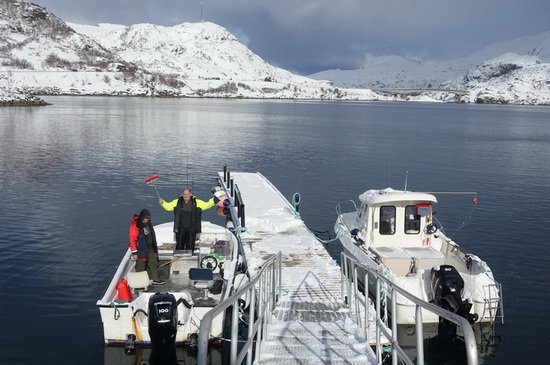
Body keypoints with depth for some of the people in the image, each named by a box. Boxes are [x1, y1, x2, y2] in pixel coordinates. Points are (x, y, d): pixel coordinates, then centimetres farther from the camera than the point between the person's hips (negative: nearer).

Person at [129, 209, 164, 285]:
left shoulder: (148, 223, 4)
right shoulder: (135, 226, -21)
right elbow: (132, 239, -19)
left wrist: (155, 246, 21)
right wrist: (134, 252, -18)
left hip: (150, 248, 8)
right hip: (141, 250, -8)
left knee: (154, 263, 15)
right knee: (141, 267, 1)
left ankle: (155, 279, 27)